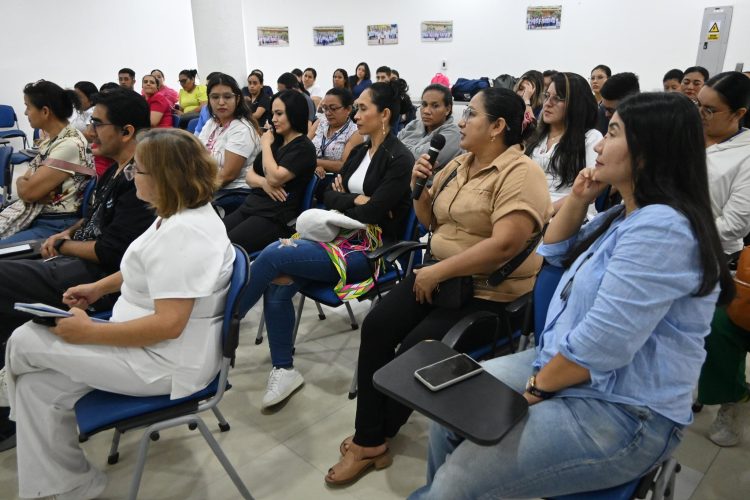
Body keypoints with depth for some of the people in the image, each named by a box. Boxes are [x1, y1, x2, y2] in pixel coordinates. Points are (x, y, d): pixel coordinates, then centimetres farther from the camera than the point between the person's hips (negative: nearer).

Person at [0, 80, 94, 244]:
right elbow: (24, 183, 10)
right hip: (33, 216, 9)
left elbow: (28, 191, -18)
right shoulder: (51, 140, 11)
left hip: (56, 227, -9)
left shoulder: (70, 145, -20)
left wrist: (22, 183, 3)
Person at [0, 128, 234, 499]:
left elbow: (168, 324, -29)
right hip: (152, 343, 9)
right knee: (39, 385, 7)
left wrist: (89, 333, -20)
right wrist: (98, 287, 16)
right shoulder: (181, 214, 5)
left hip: (168, 363, -9)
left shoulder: (182, 233, -27)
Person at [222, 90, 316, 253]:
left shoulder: (304, 148, -6)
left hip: (276, 217, -8)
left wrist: (265, 145, -4)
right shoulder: (275, 140, 18)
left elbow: (275, 178, -19)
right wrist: (264, 182, -7)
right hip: (250, 206, 8)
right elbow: (249, 175, 17)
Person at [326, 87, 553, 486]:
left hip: (491, 291, -7)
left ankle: (373, 437, 9)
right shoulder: (459, 164, 10)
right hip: (441, 274, 8)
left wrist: (437, 273, -22)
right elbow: (430, 220, 19)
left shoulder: (520, 174, -16)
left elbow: (504, 245, -27)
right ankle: (369, 436, 0)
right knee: (376, 326, -11)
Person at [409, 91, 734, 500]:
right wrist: (578, 199, 4)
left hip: (622, 414, -9)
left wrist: (537, 386, -12)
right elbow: (555, 251, 22)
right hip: (563, 364, 10)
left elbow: (601, 344, -28)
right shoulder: (625, 217, 9)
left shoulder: (661, 227, -24)